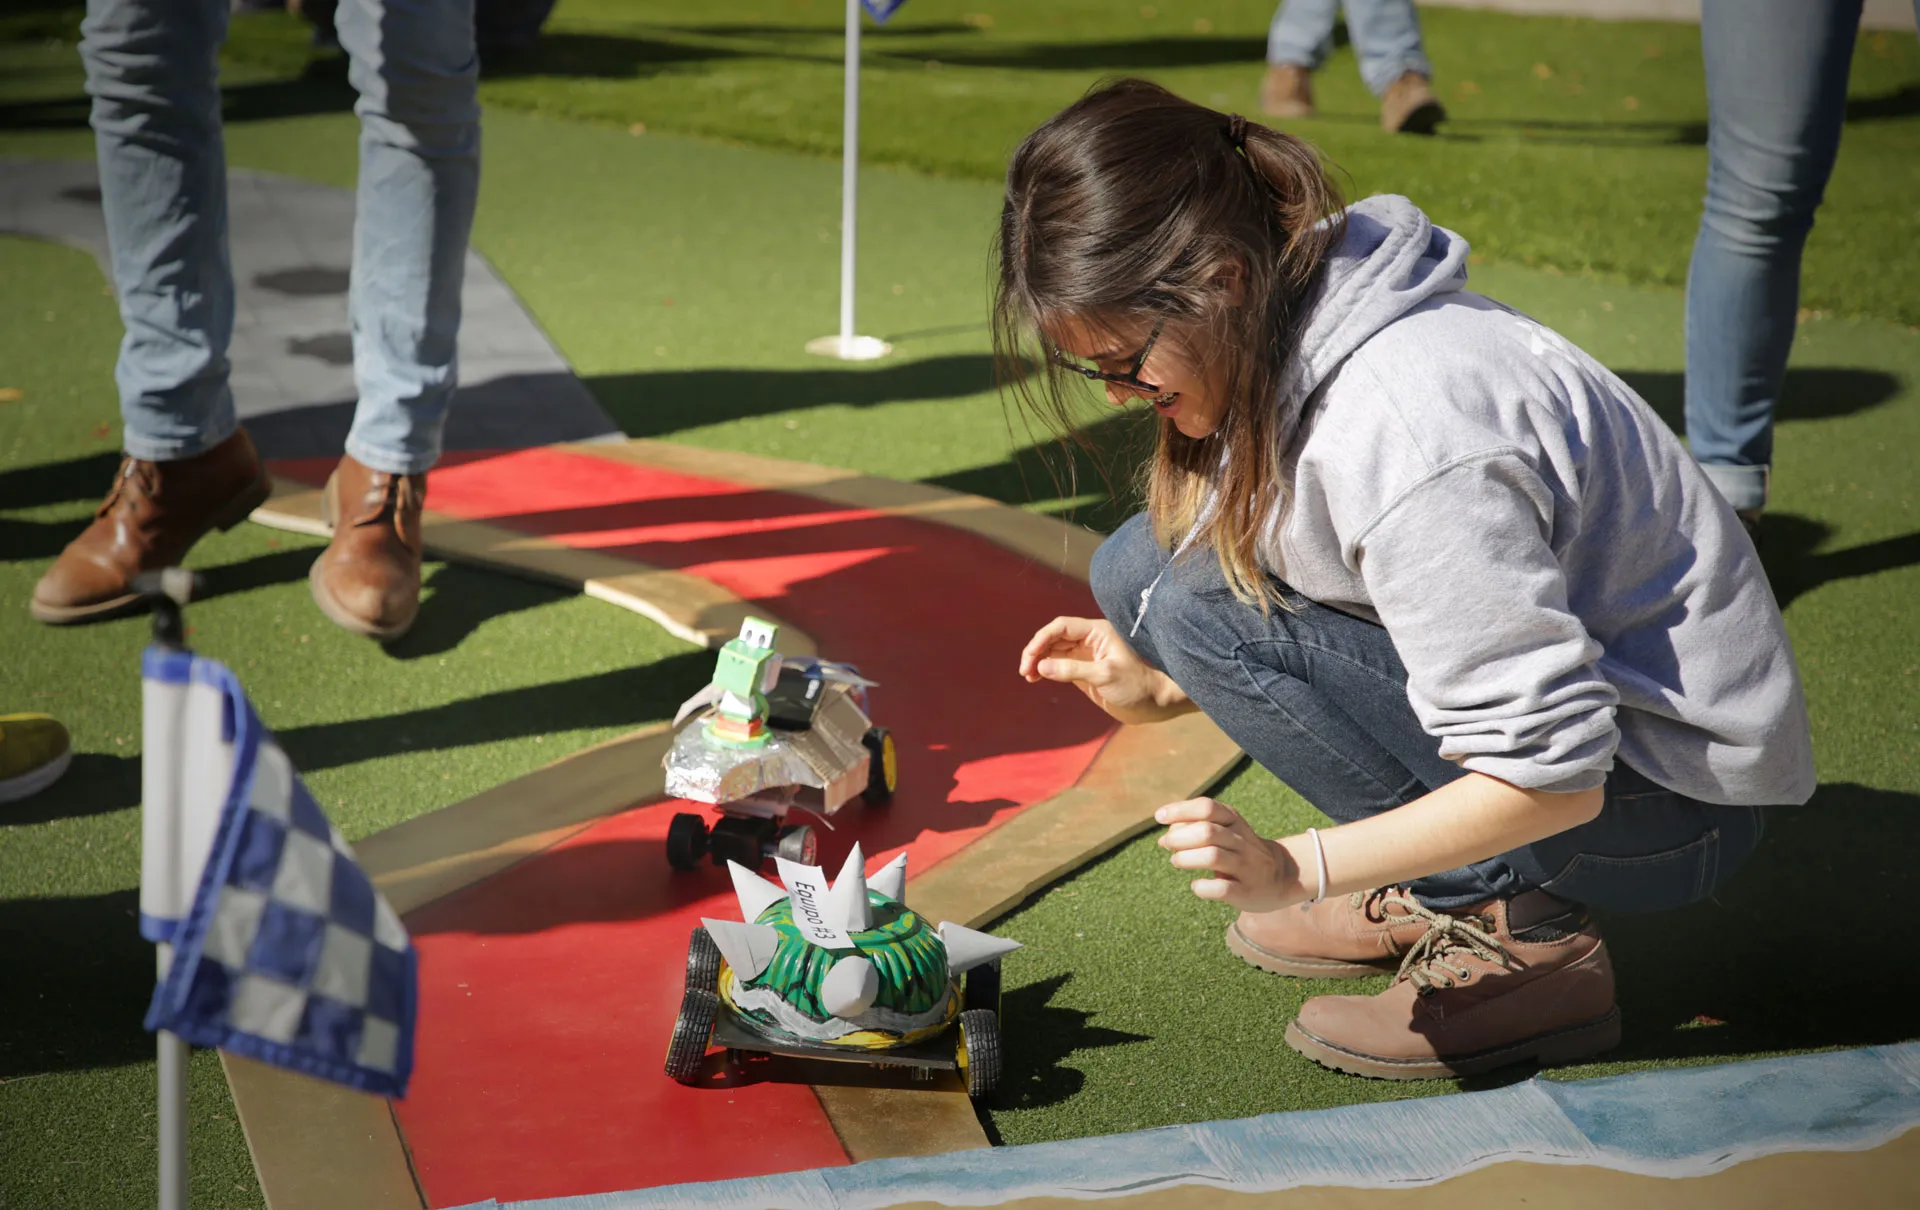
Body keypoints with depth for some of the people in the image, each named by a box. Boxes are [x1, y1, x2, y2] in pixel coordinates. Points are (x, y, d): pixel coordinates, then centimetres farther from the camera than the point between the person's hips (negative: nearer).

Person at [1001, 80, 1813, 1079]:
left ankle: (1515, 929, -11)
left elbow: (1552, 776, -28)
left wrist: (1297, 869, -29)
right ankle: (1430, 893, 5)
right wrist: (1162, 691, 2)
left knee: (1202, 606, -20)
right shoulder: (1289, 332, -3)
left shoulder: (1405, 434, -31)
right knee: (1140, 564, 1)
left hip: (1669, 802, -9)